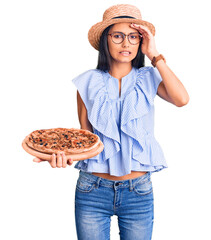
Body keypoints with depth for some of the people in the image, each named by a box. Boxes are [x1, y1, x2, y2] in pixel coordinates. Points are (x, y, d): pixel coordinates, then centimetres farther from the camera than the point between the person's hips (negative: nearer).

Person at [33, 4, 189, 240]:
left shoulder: (148, 78, 1)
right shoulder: (88, 82, 0)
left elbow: (181, 99, -18)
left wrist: (155, 56, -11)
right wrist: (65, 153, -19)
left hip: (139, 192, 1)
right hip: (93, 190, 0)